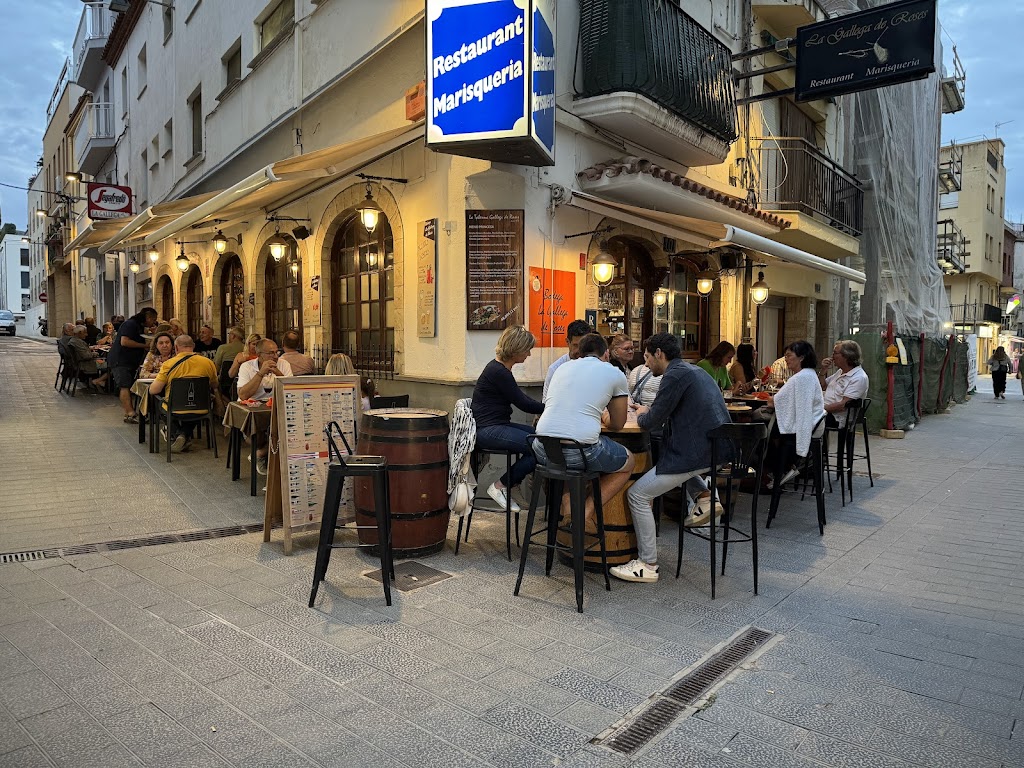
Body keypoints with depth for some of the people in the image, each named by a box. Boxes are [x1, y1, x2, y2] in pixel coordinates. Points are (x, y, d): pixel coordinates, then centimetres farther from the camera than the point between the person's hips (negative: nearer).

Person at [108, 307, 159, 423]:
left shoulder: (140, 326, 17)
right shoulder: (130, 324, -14)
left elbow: (139, 342, 25)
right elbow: (124, 342, -25)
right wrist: (145, 345, -22)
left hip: (130, 361, 10)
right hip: (120, 361, -10)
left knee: (127, 387, 9)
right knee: (125, 386, -17)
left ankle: (128, 413, 10)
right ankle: (131, 414, -25)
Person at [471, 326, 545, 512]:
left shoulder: (500, 368, 13)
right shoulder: (497, 372, -17)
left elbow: (522, 397, 21)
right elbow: (523, 404, -15)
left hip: (498, 426, 10)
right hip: (487, 431, -10)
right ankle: (500, 486, -5)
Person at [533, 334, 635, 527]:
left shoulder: (563, 367, 19)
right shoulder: (615, 374, 8)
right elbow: (617, 424, 16)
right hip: (581, 452, -4)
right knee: (628, 462, 24)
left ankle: (567, 509, 19)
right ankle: (587, 512, 10)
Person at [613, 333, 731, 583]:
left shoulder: (675, 374, -12)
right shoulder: (694, 371, 17)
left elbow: (653, 421, -12)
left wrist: (642, 416, 9)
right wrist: (649, 412, 17)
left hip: (698, 453, -10)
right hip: (719, 449, 10)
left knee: (637, 495, -5)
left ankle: (647, 565, 2)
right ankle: (705, 496, 25)